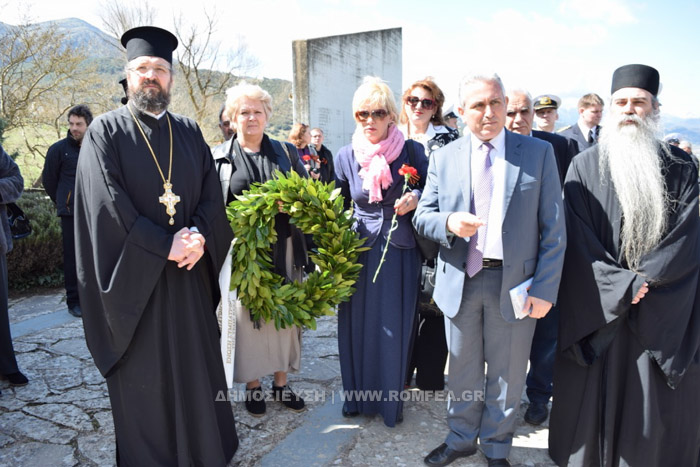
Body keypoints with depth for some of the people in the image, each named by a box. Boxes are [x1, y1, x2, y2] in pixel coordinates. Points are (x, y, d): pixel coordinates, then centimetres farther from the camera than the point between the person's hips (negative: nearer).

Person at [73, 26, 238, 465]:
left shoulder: (189, 132, 12)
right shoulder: (106, 131, -1)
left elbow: (212, 193, 5)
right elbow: (106, 202, -12)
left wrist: (200, 236, -13)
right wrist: (165, 245, -16)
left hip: (190, 273, 4)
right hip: (134, 276, -3)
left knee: (197, 367, 11)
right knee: (143, 379, 7)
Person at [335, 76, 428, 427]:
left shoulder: (412, 151, -5)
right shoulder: (347, 156, 1)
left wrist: (414, 199, -17)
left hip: (399, 252, -1)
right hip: (358, 252, 2)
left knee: (394, 328, 8)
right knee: (357, 325, 10)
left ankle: (391, 399, 29)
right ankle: (356, 395, 32)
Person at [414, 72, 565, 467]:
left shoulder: (539, 153, -2)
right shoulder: (444, 157, 3)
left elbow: (554, 229, -3)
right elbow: (422, 216, 4)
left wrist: (545, 290, -10)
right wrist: (448, 222, -19)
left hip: (514, 282, -1)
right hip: (460, 281, 2)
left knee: (507, 375, 14)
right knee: (463, 369, 18)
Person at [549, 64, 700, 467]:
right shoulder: (585, 166, 1)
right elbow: (578, 240, -6)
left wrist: (643, 278, -14)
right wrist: (622, 285, -14)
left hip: (665, 312, 2)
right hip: (599, 308, -1)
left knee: (660, 410, 9)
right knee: (594, 398, 7)